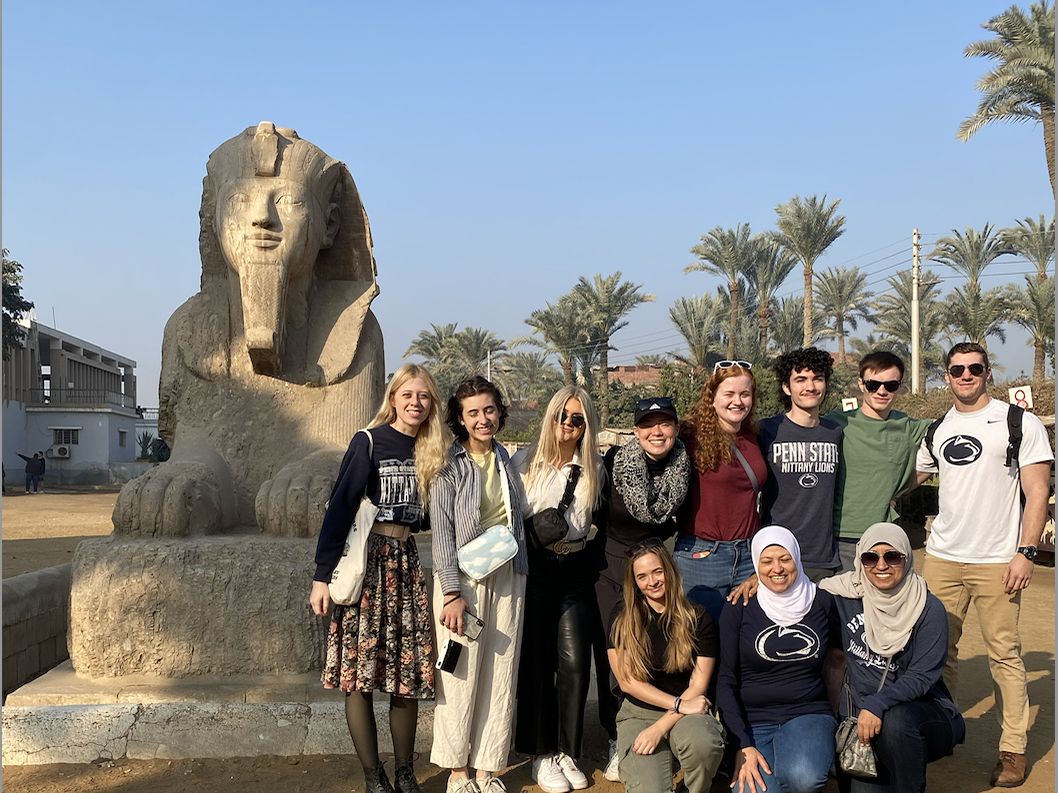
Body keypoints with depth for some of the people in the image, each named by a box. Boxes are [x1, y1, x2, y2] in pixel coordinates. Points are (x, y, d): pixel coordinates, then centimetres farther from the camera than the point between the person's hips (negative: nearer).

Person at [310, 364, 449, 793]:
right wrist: (322, 576, -14)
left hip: (407, 563, 5)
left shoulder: (430, 452, 10)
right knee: (359, 671, -1)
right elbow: (340, 508, -10)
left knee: (408, 670, 5)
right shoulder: (369, 442, -5)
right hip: (366, 560, -4)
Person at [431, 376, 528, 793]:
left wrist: (519, 567, 15)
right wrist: (452, 593, -14)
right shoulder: (450, 465, -4)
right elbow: (442, 531, -8)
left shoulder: (506, 461, 12)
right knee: (461, 675, -1)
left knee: (501, 675, 5)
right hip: (463, 578, -4)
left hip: (506, 578, 5)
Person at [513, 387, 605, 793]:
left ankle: (567, 752, 14)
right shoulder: (525, 462, -2)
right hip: (535, 571, -2)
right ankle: (542, 755, 14)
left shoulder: (593, 470, 6)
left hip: (576, 572, 2)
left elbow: (592, 522, 12)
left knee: (575, 664, -1)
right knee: (538, 663, 3)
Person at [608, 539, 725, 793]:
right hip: (638, 714, 0)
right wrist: (679, 704, -12)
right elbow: (627, 681, -3)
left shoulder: (698, 619, -1)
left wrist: (659, 728, -14)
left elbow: (698, 686, -3)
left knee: (704, 743, -36)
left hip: (687, 713, 0)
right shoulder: (622, 619, 0)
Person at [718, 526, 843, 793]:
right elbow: (726, 682, -1)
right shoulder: (738, 611, 0)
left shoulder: (823, 603, 4)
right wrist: (742, 746, -12)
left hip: (809, 714, 1)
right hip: (752, 721, 0)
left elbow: (842, 651, 22)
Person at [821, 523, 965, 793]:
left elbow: (922, 677, -16)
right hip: (861, 714, 2)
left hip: (920, 710, -2)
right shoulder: (846, 598, -3)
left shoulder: (929, 609, -11)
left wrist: (878, 705, -31)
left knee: (895, 720, -35)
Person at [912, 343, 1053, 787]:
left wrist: (1026, 552, -12)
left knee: (1004, 654, 0)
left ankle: (1014, 748, 12)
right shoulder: (936, 430, 11)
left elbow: (1037, 492, -5)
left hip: (996, 561, -4)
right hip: (941, 556, 5)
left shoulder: (1020, 423, -3)